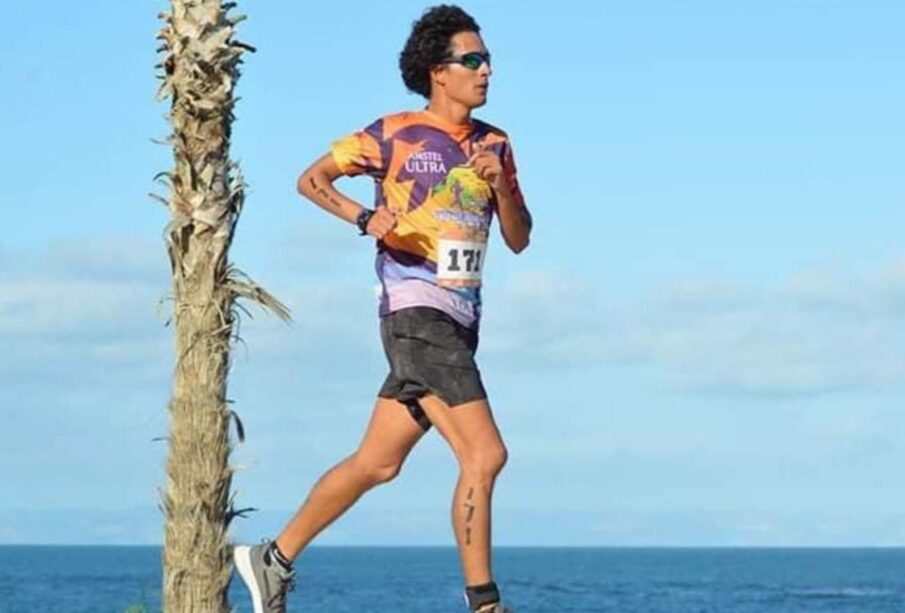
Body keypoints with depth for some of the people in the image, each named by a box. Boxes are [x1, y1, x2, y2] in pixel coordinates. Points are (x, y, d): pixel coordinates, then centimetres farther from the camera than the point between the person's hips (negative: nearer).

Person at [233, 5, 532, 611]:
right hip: (417, 314, -7)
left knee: (377, 463, 12)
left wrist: (500, 185, -5)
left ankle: (274, 559, 23)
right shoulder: (396, 135, -2)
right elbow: (311, 179, 1)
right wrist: (366, 217, -16)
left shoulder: (495, 145, 15)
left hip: (460, 324, 7)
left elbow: (518, 239, 14)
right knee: (484, 454, -16)